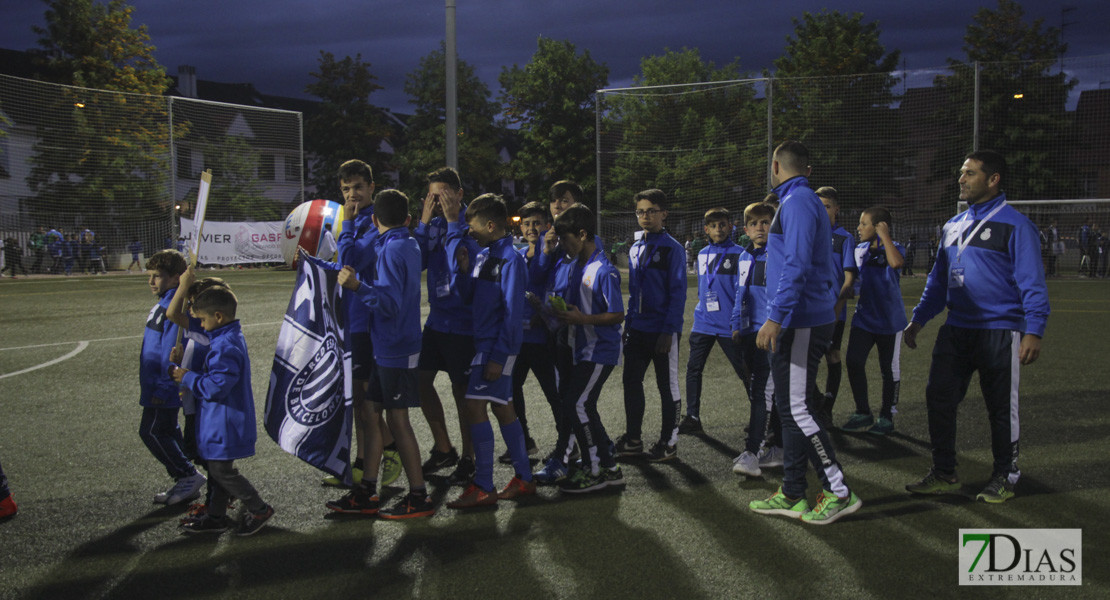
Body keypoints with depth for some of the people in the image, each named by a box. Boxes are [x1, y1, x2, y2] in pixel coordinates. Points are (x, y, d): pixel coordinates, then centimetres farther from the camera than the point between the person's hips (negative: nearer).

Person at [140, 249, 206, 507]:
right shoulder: (163, 304, 13)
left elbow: (172, 351, -24)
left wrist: (163, 388, -23)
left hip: (164, 387, -10)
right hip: (156, 385, 10)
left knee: (152, 431, -4)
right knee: (167, 432, 14)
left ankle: (188, 476, 5)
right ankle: (186, 482, 22)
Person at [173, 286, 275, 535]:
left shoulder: (225, 346, -24)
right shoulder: (232, 338, 9)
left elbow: (216, 386, -27)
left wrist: (188, 378, -14)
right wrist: (190, 377, 13)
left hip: (224, 423, -11)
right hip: (221, 422, 11)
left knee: (222, 471, 0)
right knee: (218, 469, 17)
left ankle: (259, 509, 11)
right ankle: (216, 517, 28)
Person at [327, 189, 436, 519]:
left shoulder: (391, 249, -16)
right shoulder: (410, 245, 11)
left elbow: (390, 303, -24)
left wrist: (358, 286, -33)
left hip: (395, 349, -9)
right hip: (388, 347, 9)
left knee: (397, 419, -3)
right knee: (371, 412, 12)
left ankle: (419, 497, 5)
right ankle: (366, 493, 19)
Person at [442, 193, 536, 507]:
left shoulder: (510, 259, -15)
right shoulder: (484, 255, 11)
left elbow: (512, 311, -18)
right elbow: (469, 296, 13)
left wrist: (499, 355, -20)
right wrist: (465, 268, -4)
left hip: (497, 345, -9)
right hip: (484, 342, 9)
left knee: (475, 407, -11)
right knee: (503, 409, 13)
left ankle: (484, 488, -5)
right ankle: (524, 478, 22)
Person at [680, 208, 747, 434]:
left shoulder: (738, 254, -6)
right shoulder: (702, 254, 11)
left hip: (729, 325, -5)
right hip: (703, 323, 5)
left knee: (744, 371, 3)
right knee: (693, 369, 3)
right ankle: (692, 418, 12)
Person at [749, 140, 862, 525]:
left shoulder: (797, 202, -11)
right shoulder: (809, 202, 20)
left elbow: (796, 265, -23)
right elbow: (829, 270, 22)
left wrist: (775, 317, -26)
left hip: (800, 324, -10)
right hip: (813, 318, 10)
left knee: (797, 409, -7)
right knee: (791, 408, 12)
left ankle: (839, 493, -1)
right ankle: (792, 495, 18)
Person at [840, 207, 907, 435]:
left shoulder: (894, 248, -11)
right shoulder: (860, 250, 6)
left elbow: (896, 263, -35)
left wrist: (884, 235, -26)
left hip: (889, 319, -5)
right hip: (864, 317, 5)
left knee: (889, 369, 6)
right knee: (854, 362, -2)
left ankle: (887, 416, 19)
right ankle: (862, 413, 12)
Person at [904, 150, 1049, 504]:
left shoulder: (1014, 225, -7)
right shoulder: (953, 226, 13)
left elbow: (1031, 282, -12)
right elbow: (938, 279, 20)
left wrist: (1034, 330, -20)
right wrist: (918, 319, 18)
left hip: (999, 333, -6)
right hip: (956, 330, 6)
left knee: (1001, 408, 6)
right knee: (938, 398, 3)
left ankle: (1004, 478, 23)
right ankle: (944, 474, 15)